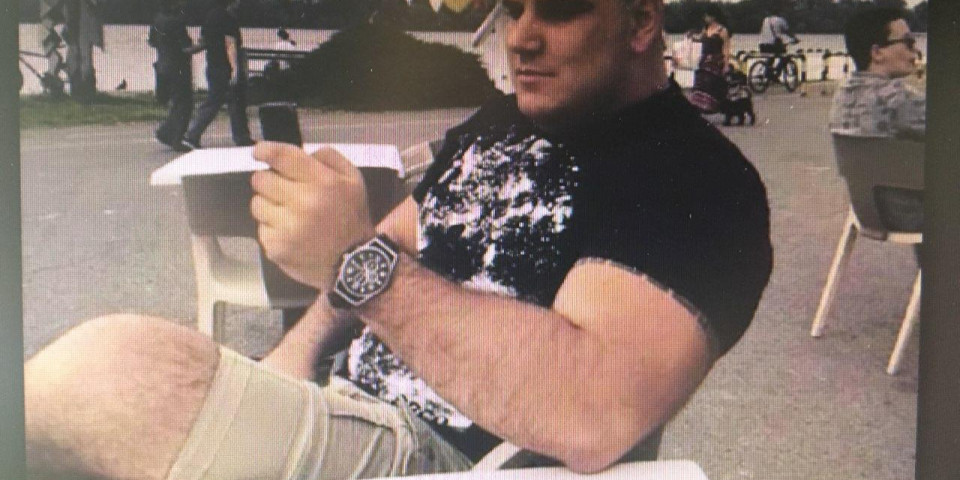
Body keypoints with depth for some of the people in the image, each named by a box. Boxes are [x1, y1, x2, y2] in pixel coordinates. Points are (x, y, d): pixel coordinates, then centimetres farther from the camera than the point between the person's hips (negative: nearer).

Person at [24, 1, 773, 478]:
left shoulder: (698, 182, -13)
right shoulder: (497, 125, 16)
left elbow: (593, 416, -29)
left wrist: (357, 261, -30)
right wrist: (301, 349, 3)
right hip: (345, 411, 9)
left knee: (114, 368, -30)